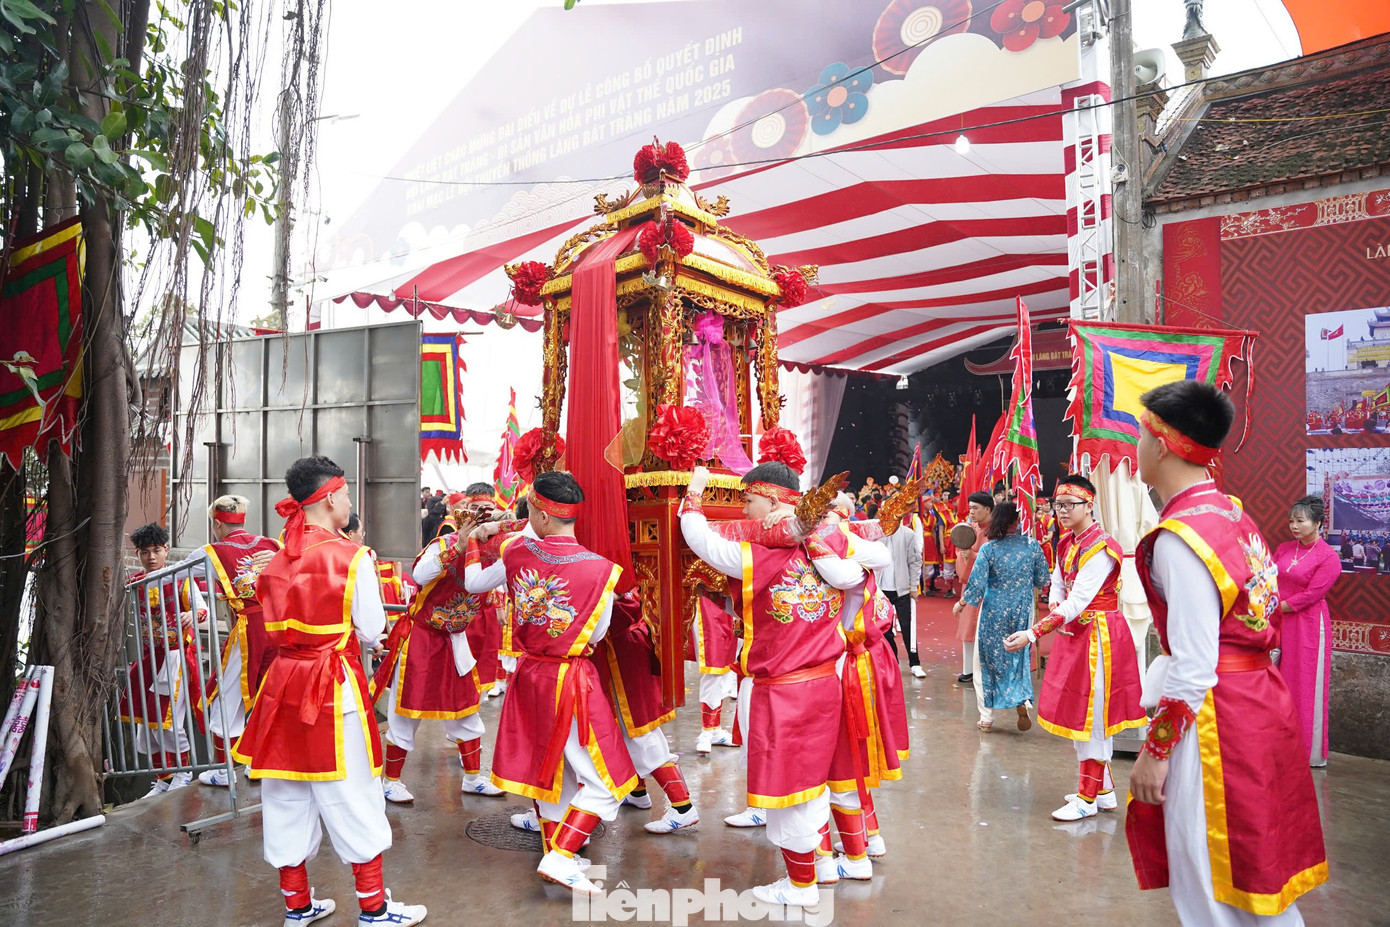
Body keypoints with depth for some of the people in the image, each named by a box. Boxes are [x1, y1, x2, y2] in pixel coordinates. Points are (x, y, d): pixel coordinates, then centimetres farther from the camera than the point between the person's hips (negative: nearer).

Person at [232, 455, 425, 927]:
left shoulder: (277, 559, 4)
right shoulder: (352, 557, -13)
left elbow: (279, 624, 14)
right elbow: (370, 631, -8)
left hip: (284, 677, 6)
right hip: (335, 682, -6)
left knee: (287, 794, 15)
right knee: (351, 794, 5)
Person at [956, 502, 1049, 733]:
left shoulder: (988, 549, -12)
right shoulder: (1032, 545, -6)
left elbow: (976, 584, -12)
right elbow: (1042, 580, 1)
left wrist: (961, 603, 4)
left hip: (994, 612, -2)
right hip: (1023, 610, 2)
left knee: (988, 660, 10)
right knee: (1019, 657, 20)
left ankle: (986, 718, 14)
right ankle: (1022, 699, -4)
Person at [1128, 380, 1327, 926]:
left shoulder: (1179, 537, -21)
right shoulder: (1231, 513, 7)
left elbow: (1193, 665, -22)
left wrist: (1156, 749, -14)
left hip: (1216, 716, -9)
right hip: (1261, 700, 9)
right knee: (1259, 874, 21)